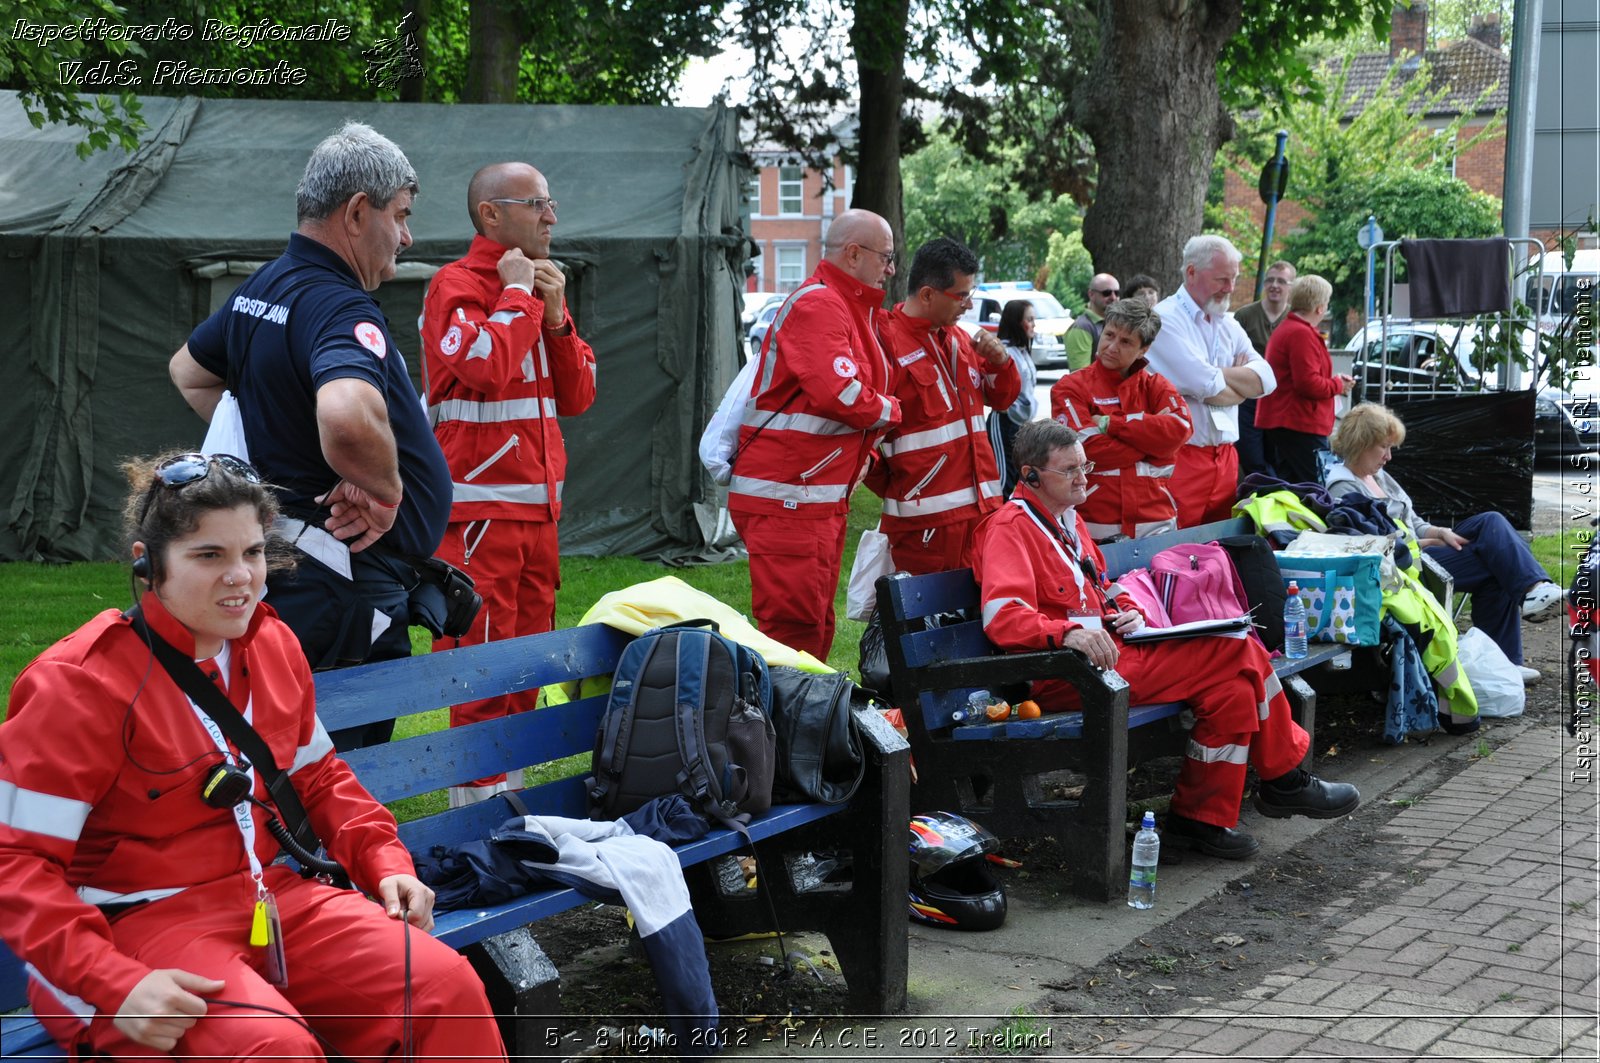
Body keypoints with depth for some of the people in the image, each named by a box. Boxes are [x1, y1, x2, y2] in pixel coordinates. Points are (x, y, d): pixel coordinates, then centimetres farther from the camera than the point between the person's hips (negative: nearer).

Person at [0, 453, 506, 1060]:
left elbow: (318, 777, 24)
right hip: (138, 925, -6)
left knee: (449, 986, -13)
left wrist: (386, 863, 6)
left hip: (276, 894, 7)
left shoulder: (274, 646, 8)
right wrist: (116, 985, -28)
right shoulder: (80, 683, -14)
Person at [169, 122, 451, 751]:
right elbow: (348, 416, -43)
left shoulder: (262, 288, 12)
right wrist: (383, 488, -24)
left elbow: (189, 371, 30)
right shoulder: (340, 309, -21)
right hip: (346, 582, -10)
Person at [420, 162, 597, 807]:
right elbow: (490, 368, -26)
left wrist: (556, 316, -1)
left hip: (537, 506, 8)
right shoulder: (457, 286, -7)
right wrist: (516, 293, -12)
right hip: (479, 505, -8)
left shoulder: (541, 288, 18)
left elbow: (577, 396, 12)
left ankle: (506, 786, 21)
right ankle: (477, 795, -1)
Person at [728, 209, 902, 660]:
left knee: (815, 629, 14)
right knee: (794, 628, -11)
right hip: (787, 497, -11)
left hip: (823, 495, 11)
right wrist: (890, 411, -7)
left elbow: (858, 390, 25)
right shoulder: (817, 306, -14)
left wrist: (864, 451, 8)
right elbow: (838, 395, -25)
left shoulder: (848, 308, 20)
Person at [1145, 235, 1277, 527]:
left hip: (1225, 457, 7)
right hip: (1182, 456, -7)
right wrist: (1242, 384, 3)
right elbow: (1207, 388, -17)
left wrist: (1217, 375, -10)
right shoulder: (1166, 319, -8)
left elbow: (1266, 379, 3)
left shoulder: (1228, 325, 16)